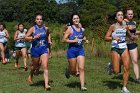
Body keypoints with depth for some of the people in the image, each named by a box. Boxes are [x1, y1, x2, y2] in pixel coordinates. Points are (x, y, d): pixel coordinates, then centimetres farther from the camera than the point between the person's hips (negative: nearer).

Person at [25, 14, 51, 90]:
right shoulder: (33, 29, -5)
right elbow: (26, 38, -6)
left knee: (45, 66, -11)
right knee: (35, 65, 16)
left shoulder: (46, 29, 3)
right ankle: (30, 76, 48)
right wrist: (34, 37, -19)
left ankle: (46, 84, -13)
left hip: (44, 49, 1)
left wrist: (48, 41, 13)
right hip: (35, 49, -1)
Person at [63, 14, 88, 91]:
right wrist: (73, 41, -19)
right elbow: (64, 40, -12)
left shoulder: (81, 29, 8)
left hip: (80, 50, 4)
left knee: (81, 69, -6)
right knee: (73, 71, 5)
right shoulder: (70, 29, -8)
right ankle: (68, 71, 41)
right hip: (72, 50, -4)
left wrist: (84, 39, 6)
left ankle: (82, 86, -4)